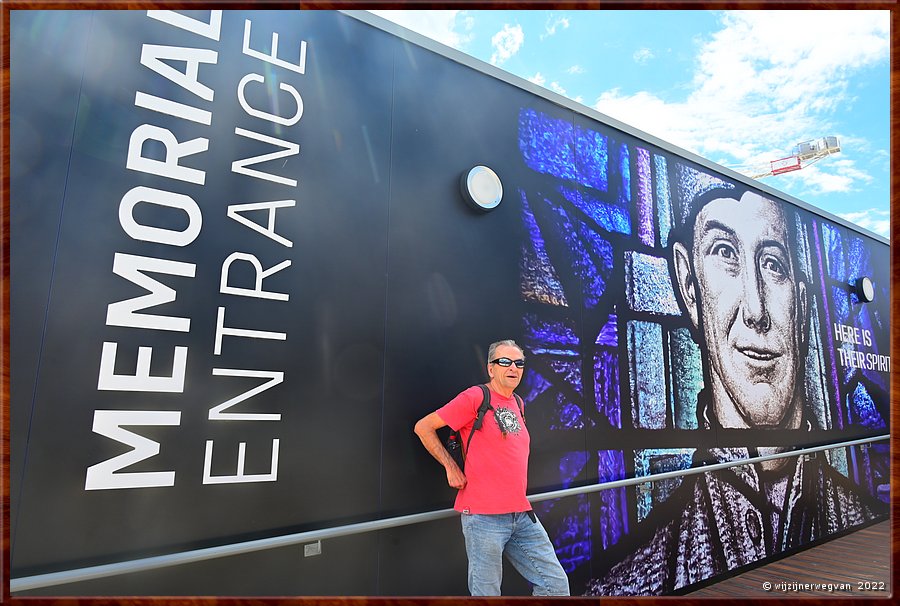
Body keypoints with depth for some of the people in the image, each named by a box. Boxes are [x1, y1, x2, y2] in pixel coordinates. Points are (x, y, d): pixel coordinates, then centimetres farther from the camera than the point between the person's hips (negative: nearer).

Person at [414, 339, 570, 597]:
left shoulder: (517, 403, 14)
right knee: (487, 593, 2)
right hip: (484, 517, -7)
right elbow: (423, 427, -8)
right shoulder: (476, 397, -9)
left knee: (556, 584, 8)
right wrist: (452, 468, -9)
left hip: (522, 515, 7)